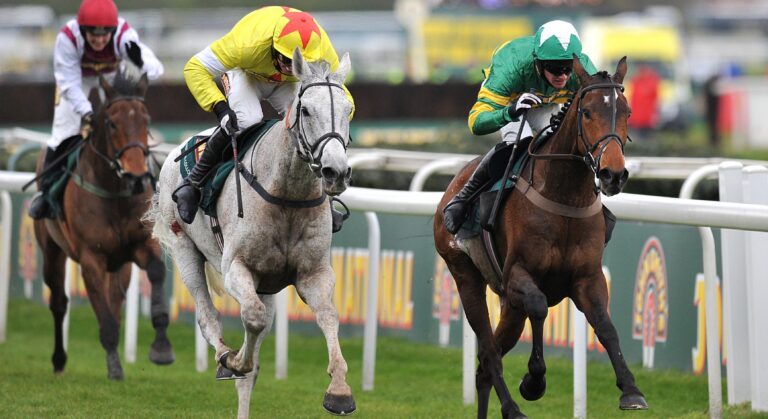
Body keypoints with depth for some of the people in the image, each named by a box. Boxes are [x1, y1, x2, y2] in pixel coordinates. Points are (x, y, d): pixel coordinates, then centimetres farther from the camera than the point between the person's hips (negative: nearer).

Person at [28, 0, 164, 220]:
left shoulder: (124, 34, -39)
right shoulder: (68, 37, -40)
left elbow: (155, 69, -45)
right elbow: (70, 84, -33)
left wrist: (140, 62, -68)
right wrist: (85, 111, -47)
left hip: (111, 76, 1)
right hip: (77, 77, -1)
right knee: (64, 131, -10)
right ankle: (47, 189, 7)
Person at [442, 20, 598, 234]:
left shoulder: (583, 70, -36)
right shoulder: (512, 66, -45)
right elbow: (476, 123, -47)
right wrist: (510, 112, -68)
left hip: (547, 104, 4)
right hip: (505, 99, -4)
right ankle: (463, 198, -13)